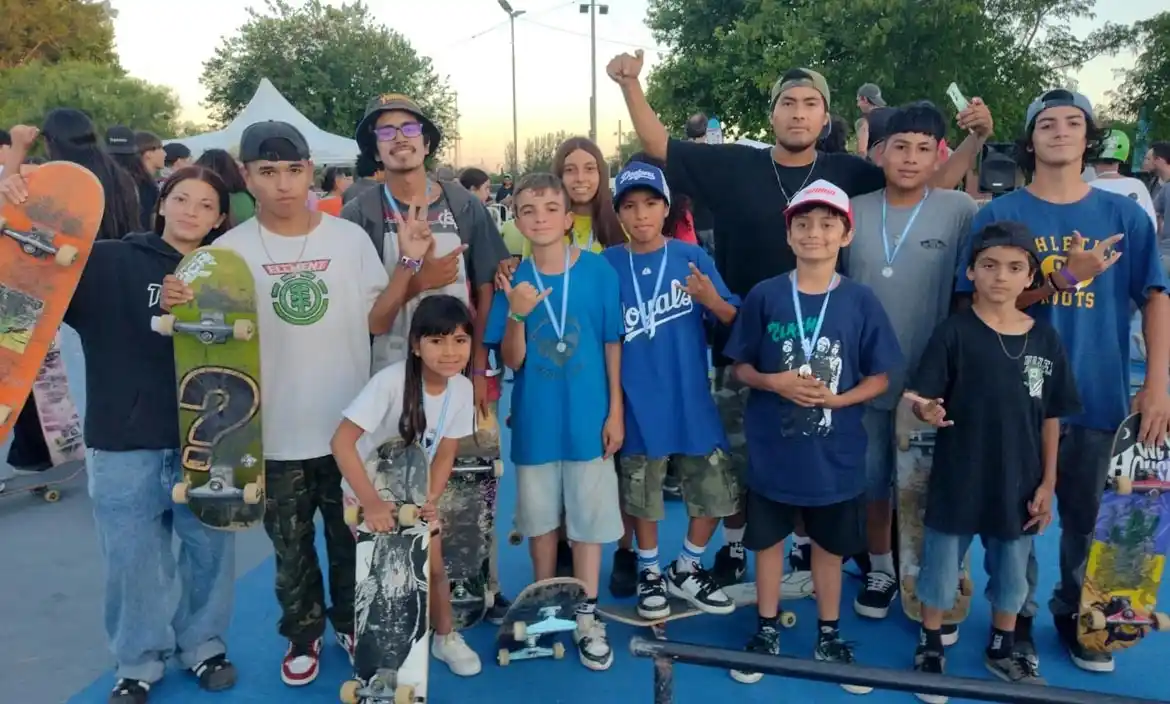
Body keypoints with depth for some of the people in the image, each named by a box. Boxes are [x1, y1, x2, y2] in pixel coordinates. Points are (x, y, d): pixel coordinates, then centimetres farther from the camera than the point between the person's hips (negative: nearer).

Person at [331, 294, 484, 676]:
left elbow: (445, 452, -8)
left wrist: (431, 497, -22)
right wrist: (370, 502, -40)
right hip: (369, 492, -4)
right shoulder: (391, 381, -32)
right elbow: (342, 441, -35)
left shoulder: (462, 388, -16)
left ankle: (445, 637, 31)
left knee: (434, 566, 10)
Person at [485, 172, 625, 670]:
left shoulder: (598, 271, -8)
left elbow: (612, 345, -2)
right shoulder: (514, 280, -4)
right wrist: (516, 315, -22)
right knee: (540, 518, 15)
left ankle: (587, 615, 23)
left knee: (588, 517, 8)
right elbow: (511, 361, -5)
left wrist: (616, 410, -2)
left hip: (588, 418, -2)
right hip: (535, 421, 2)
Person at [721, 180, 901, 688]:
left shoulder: (860, 301, -5)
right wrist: (775, 382, -17)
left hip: (834, 452, 0)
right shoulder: (764, 296, -5)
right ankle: (767, 631, 33)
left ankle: (829, 636, 35)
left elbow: (879, 378, 0)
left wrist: (837, 399, -17)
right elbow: (740, 366, 1)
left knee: (829, 546, 16)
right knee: (768, 540, 14)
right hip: (772, 448, 0)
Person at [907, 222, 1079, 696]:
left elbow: (1051, 417, 4)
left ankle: (1001, 650, 43)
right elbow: (923, 400, -13)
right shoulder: (954, 332, -12)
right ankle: (930, 647, 34)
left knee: (1012, 574, 20)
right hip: (957, 480, -3)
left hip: (1018, 483, 3)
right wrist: (928, 413, -36)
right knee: (941, 568, 12)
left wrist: (1047, 483, 4)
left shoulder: (1046, 340, -2)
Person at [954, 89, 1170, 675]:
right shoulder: (999, 215, -2)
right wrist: (1063, 279, -20)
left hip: (1099, 394, 2)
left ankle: (1075, 614, 37)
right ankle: (1015, 616, 29)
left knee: (1089, 518, 15)